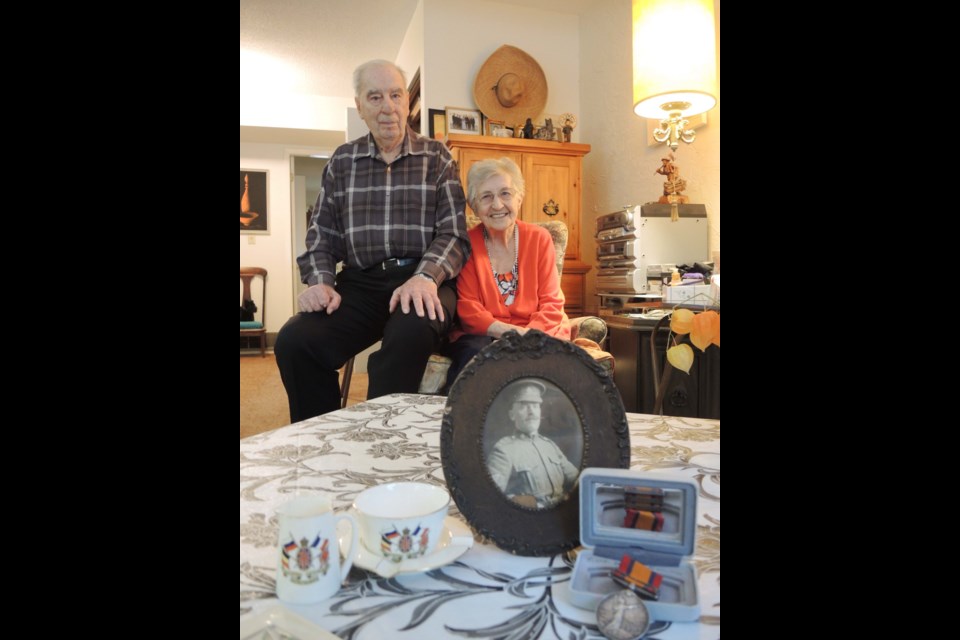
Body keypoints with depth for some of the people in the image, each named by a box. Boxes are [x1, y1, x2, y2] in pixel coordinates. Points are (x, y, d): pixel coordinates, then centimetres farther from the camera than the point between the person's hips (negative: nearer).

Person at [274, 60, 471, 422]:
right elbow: (322, 235, 17)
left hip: (423, 282, -2)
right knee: (293, 341, -24)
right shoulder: (341, 162, 17)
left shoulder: (436, 158, 10)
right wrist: (320, 282, -4)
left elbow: (454, 234, 1)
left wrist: (426, 276, -19)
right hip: (359, 283, 3)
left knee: (410, 334, -37)